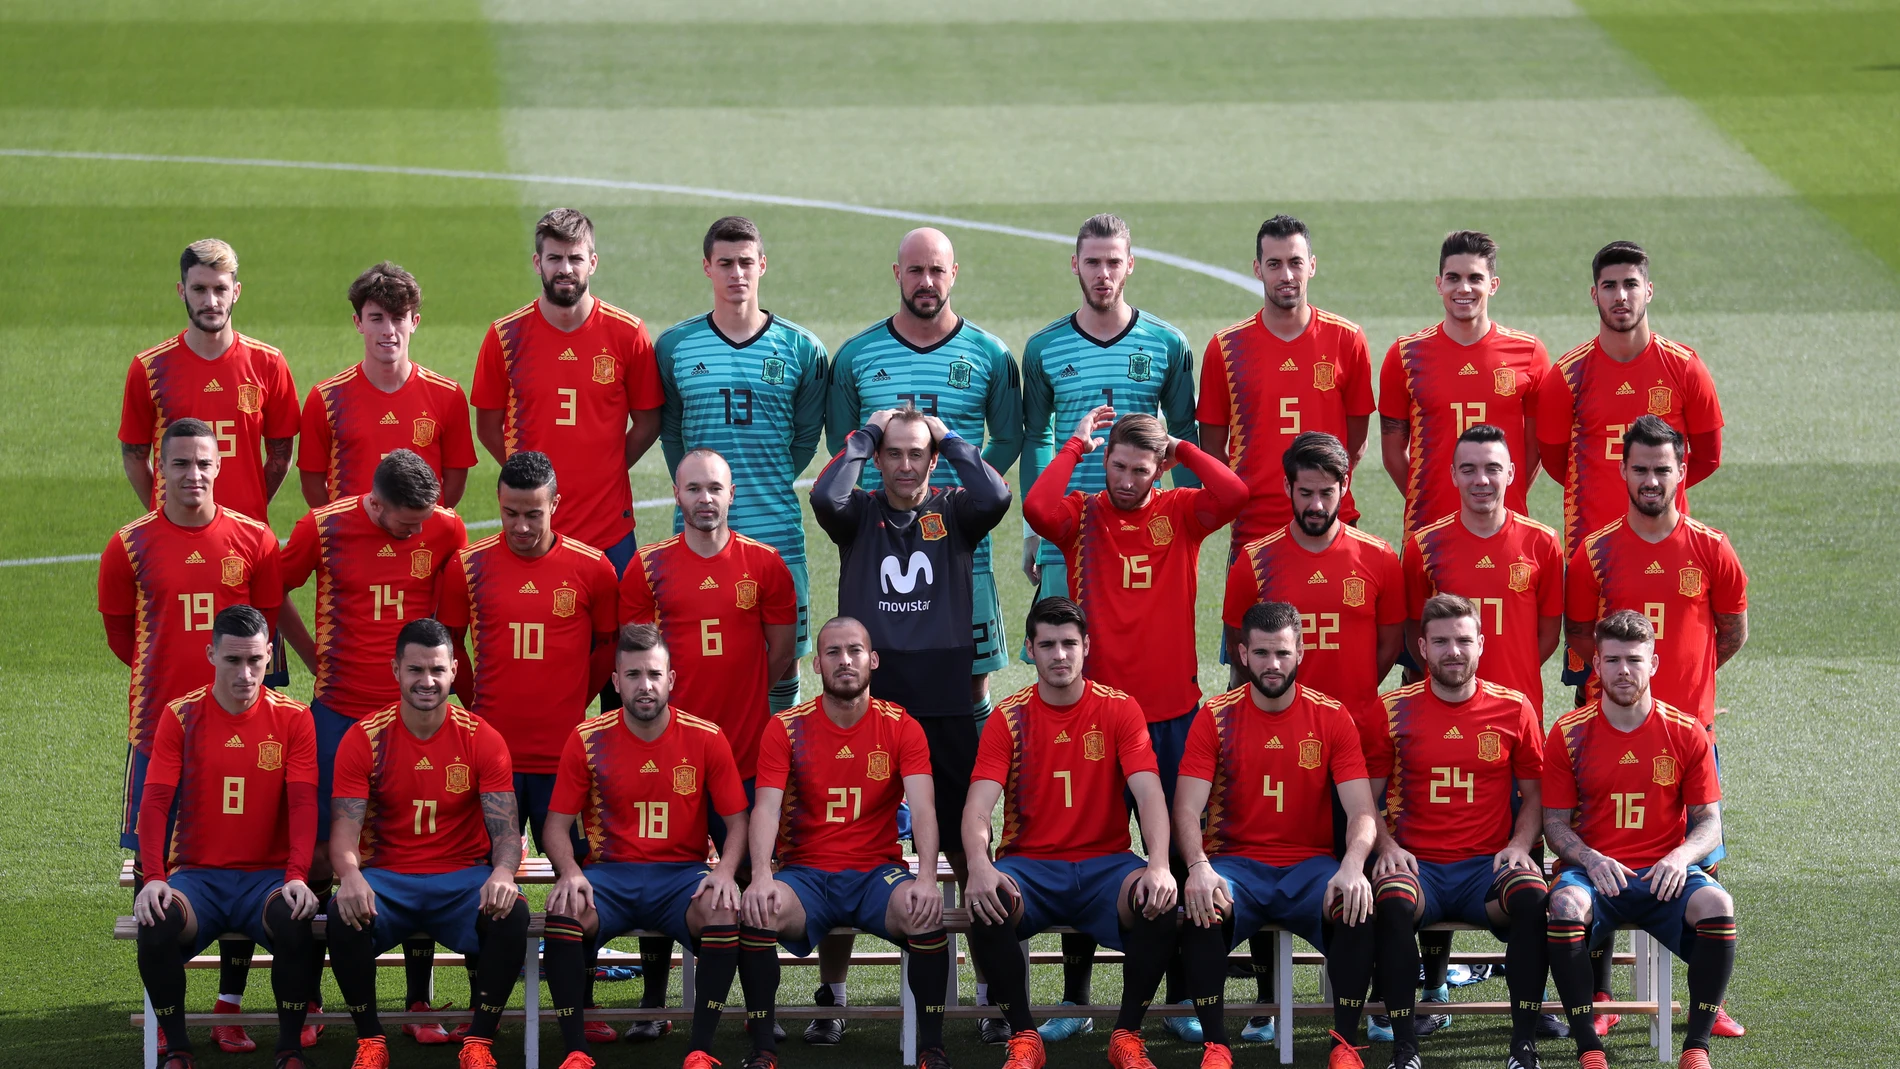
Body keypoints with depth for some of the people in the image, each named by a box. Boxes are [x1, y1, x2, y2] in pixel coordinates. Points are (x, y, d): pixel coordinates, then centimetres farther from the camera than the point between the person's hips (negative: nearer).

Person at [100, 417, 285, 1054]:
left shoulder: (253, 540, 1)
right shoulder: (131, 545, 0)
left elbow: (267, 621, 11)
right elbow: (120, 629, 10)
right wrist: (166, 676, 10)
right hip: (158, 723, 0)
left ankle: (230, 1008, 10)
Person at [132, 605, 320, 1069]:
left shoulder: (292, 718, 2)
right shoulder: (181, 716, 3)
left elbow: (303, 804, -6)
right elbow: (155, 803, -4)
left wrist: (297, 876, -22)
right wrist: (154, 878, -19)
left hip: (268, 874, 0)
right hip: (197, 874, 0)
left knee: (294, 921, -34)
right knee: (157, 925, -32)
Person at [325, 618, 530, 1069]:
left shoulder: (482, 739, 0)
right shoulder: (365, 739, -2)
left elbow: (505, 829, -5)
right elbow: (344, 830, -8)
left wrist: (503, 872, -30)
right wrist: (350, 875, -32)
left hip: (464, 879, 0)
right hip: (388, 879, 0)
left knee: (511, 912, -32)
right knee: (344, 914, -33)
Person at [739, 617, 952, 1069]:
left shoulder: (901, 728, 1)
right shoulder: (786, 728, 1)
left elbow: (922, 808, -10)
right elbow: (767, 808, -10)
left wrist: (927, 878, -29)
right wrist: (761, 876, -29)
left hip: (878, 873, 0)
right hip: (806, 873, 0)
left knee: (924, 909, -32)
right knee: (759, 911, -31)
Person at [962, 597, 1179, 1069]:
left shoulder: (1120, 710, 1)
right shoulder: (1009, 718, 1)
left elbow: (1149, 794, -11)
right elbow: (979, 805, -9)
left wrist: (1160, 866, -30)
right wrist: (980, 867, -31)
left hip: (1106, 863, 0)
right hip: (1029, 863, 0)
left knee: (1158, 902, -32)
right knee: (986, 904, -34)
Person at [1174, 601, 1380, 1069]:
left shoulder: (1332, 718, 2)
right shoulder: (1216, 718, 1)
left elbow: (1362, 811, -5)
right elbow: (1187, 808, -7)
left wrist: (1352, 867, -27)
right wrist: (1198, 868, -28)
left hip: (1312, 865, 1)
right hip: (1236, 863, 0)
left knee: (1359, 909, -31)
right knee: (1201, 908, -33)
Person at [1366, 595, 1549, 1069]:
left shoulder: (1514, 710, 7)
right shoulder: (1393, 711, 6)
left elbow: (1534, 794, 14)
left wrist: (1519, 843, -6)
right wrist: (1386, 845, -9)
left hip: (1487, 864, 0)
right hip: (1416, 863, 0)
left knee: (1532, 896, -33)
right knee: (1393, 900, -36)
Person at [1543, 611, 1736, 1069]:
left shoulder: (1686, 734, 5)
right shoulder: (1569, 734, 4)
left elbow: (1709, 822, 7)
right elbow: (1555, 823, 5)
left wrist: (1681, 856, -15)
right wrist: (1590, 859, -15)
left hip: (1665, 873, 1)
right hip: (1595, 872, 0)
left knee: (1716, 906, -32)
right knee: (1566, 906, -36)